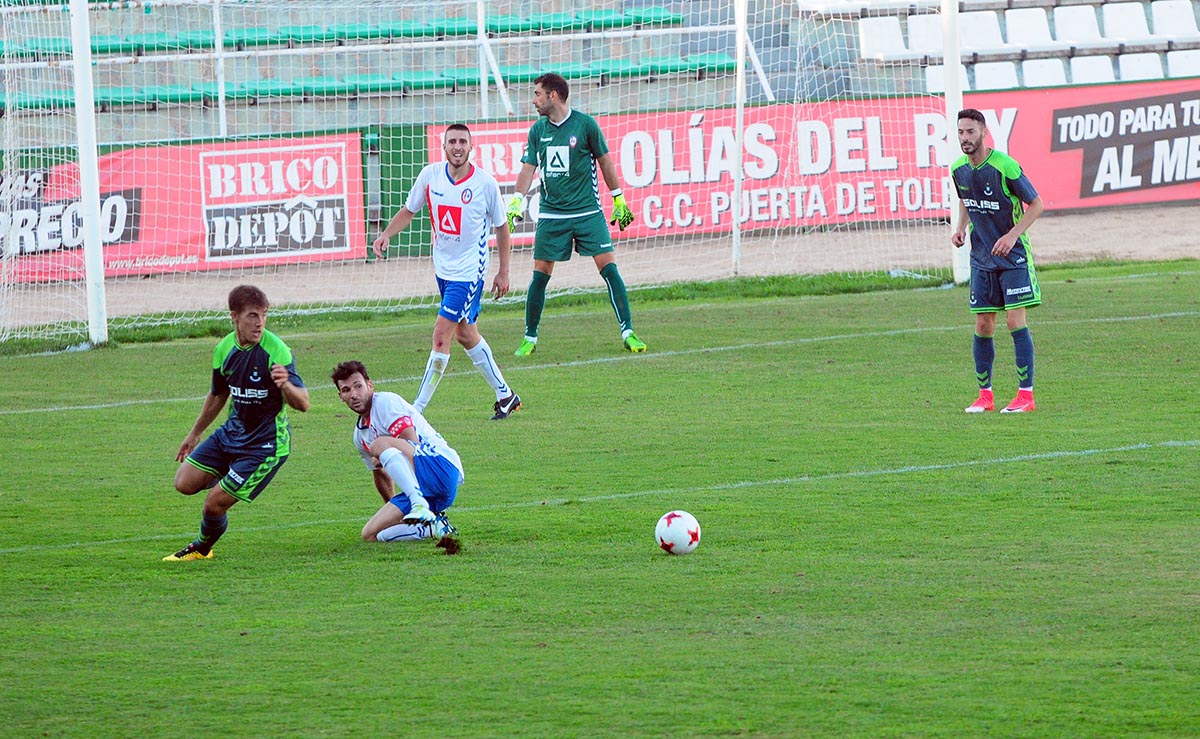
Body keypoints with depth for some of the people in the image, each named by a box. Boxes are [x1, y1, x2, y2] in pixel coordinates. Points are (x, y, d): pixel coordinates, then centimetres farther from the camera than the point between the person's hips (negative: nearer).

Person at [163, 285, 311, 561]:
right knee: (184, 483, 2)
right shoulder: (225, 349, -3)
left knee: (214, 504, -7)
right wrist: (195, 433, 28)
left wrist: (286, 385, -49)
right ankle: (226, 482, 33)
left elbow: (303, 404, -27)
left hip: (266, 443, -6)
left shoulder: (276, 351, -23)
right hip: (232, 432, 7)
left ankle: (202, 548, 25)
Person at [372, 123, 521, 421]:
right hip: (443, 268, 6)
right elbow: (409, 211, 10)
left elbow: (501, 227, 1)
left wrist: (503, 272, 3)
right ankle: (505, 396, 30)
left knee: (442, 334, -12)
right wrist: (386, 235, -8)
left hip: (469, 270, -6)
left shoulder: (485, 183, -11)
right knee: (465, 334, 15)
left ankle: (417, 409, -8)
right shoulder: (430, 175, -3)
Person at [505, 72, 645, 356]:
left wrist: (619, 201, 8)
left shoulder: (585, 124, -5)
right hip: (551, 214, 2)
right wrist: (515, 204, -6)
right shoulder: (538, 130, 5)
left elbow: (604, 161, 4)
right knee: (540, 275, 0)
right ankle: (529, 338, 13)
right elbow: (528, 168, 7)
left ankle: (628, 333, -5)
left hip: (588, 212, -2)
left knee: (609, 268, -9)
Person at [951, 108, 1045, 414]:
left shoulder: (1005, 167, -18)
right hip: (981, 257, 6)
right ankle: (985, 395, 14)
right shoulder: (959, 169, 1)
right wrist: (961, 228, 3)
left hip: (1013, 254, -6)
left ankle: (1026, 394, -6)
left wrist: (1012, 235, -20)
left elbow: (1036, 204, -11)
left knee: (1015, 320, -10)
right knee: (983, 326, 5)